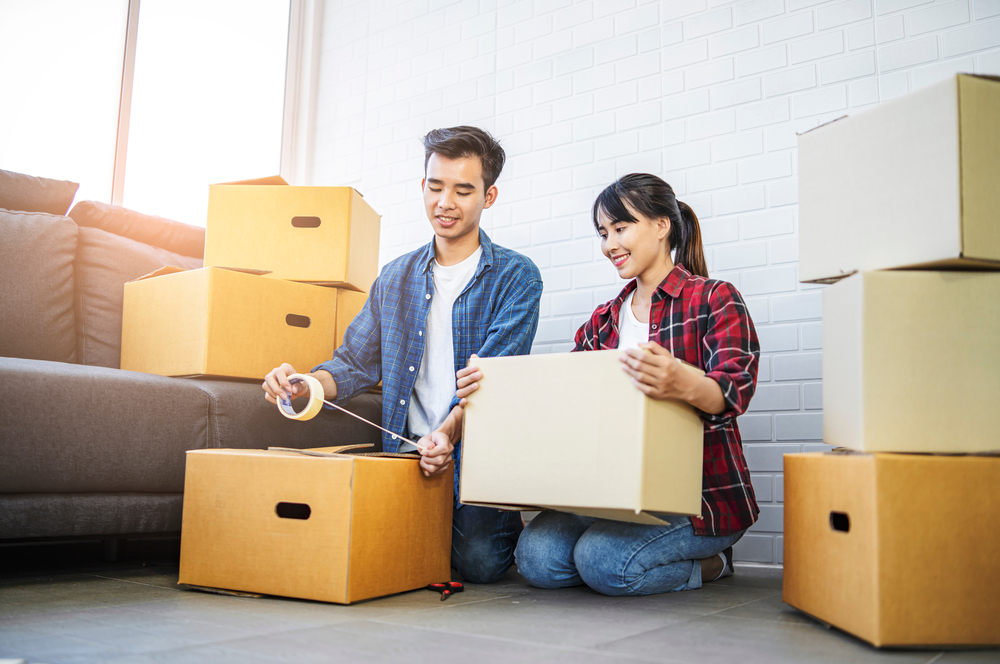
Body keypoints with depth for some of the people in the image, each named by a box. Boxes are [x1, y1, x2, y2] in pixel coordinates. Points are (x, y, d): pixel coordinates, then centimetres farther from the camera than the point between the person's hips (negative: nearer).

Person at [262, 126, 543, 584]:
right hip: (407, 451, 4)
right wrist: (305, 386, -11)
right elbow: (357, 361, 11)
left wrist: (448, 434, -31)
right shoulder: (395, 278, 14)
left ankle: (514, 529, 14)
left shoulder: (516, 277, -2)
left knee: (477, 560, -22)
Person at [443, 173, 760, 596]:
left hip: (704, 496, -5)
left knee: (602, 560, -27)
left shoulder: (715, 299, -3)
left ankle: (710, 562, 2)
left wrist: (682, 385, -44)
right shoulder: (604, 320, 16)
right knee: (536, 556, -18)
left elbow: (735, 390, -19)